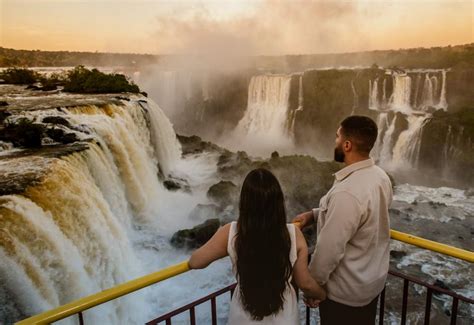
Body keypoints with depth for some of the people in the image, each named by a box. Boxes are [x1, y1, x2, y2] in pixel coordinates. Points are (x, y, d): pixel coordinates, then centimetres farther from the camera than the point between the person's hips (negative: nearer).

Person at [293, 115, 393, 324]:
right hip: (375, 279, 8)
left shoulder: (347, 193, -35)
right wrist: (315, 215, 1)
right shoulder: (380, 176, -5)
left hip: (346, 291, -8)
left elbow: (329, 250, -28)